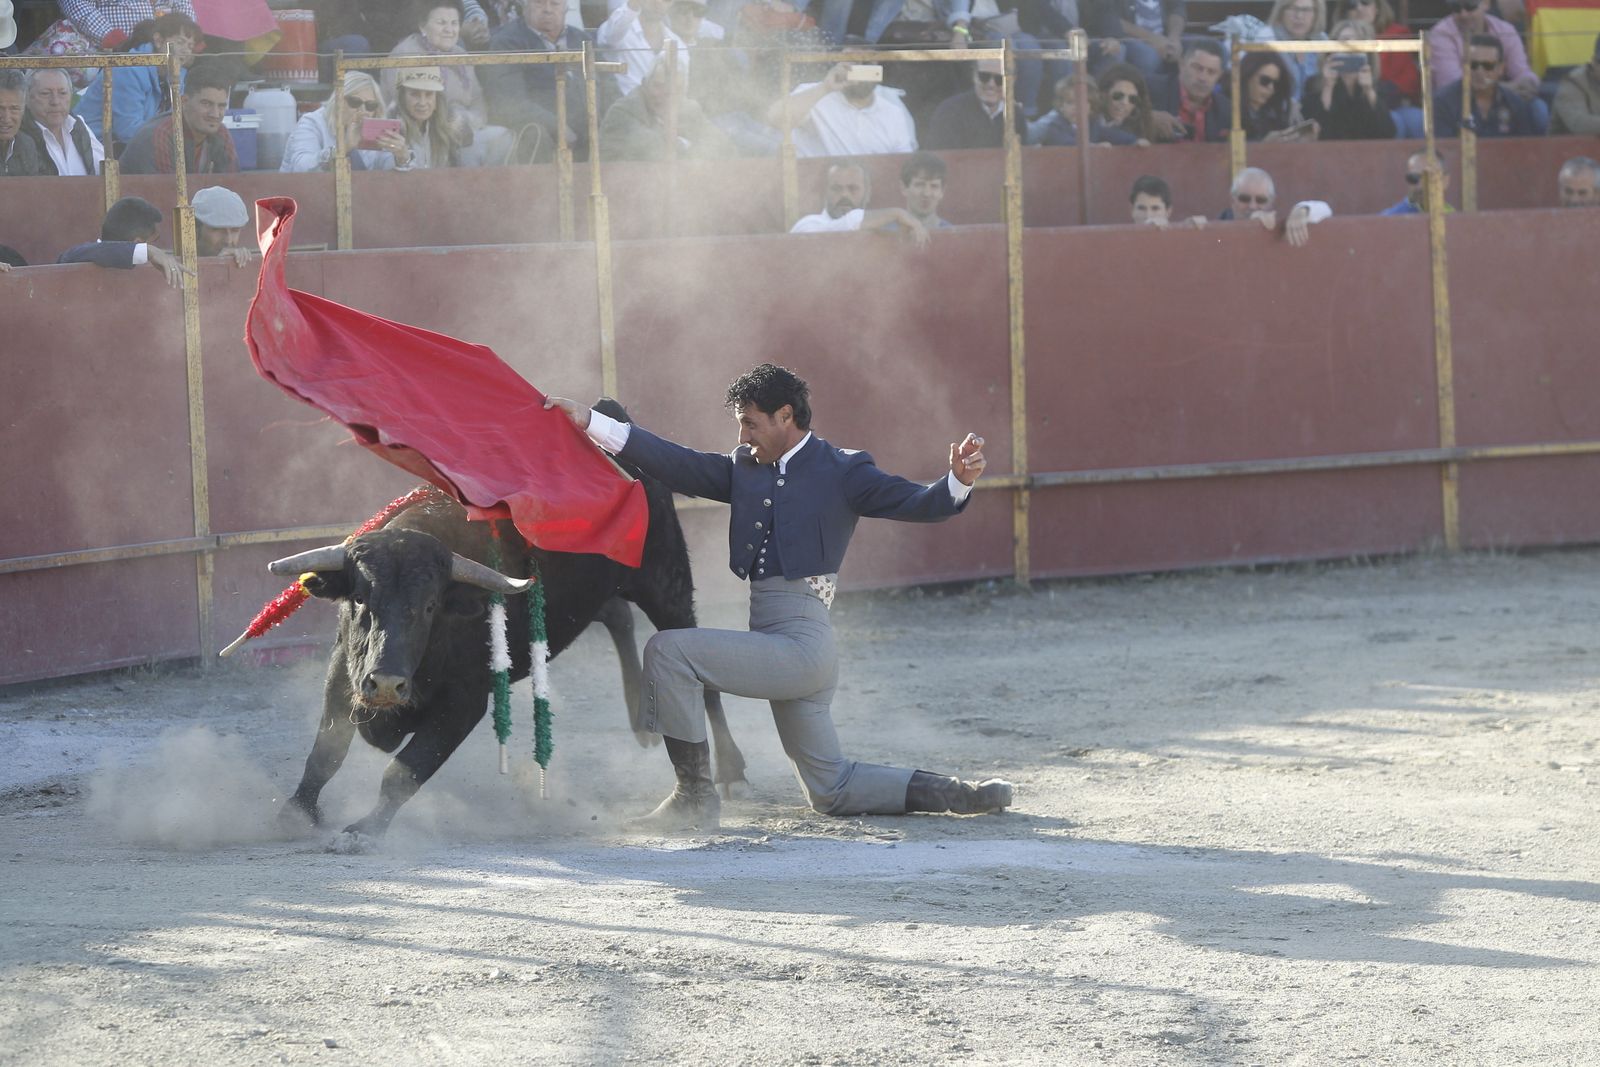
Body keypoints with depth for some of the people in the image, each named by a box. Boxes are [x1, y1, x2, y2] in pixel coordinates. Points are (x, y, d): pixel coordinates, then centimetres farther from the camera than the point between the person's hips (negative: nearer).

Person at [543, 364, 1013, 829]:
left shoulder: (842, 471, -4)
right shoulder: (745, 468, 14)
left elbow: (918, 504, -11)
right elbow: (676, 463, 10)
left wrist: (960, 481, -32)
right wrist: (589, 422, 3)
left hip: (801, 644, -8)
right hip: (780, 648, 8)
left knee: (667, 651, -18)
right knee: (832, 791, 13)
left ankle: (695, 797, -13)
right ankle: (956, 795, 17)